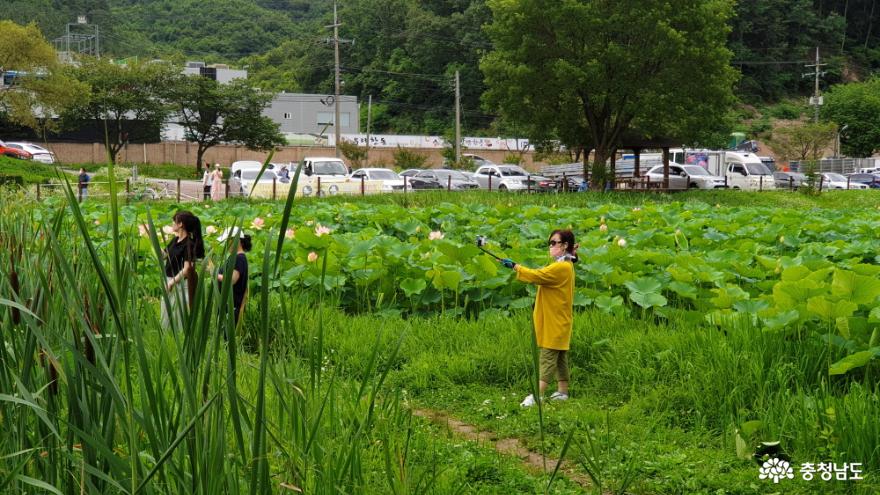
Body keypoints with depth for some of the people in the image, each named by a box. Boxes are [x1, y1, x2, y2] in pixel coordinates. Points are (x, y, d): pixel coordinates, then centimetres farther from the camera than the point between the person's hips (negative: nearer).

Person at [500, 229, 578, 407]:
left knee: (548, 358, -10)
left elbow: (537, 276, -25)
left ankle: (537, 395, -11)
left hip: (555, 322, -10)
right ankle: (562, 392, 19)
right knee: (559, 357, 13)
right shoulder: (565, 265, 14)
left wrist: (515, 266, -19)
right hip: (557, 321, 10)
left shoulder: (561, 267, -19)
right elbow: (542, 276, 11)